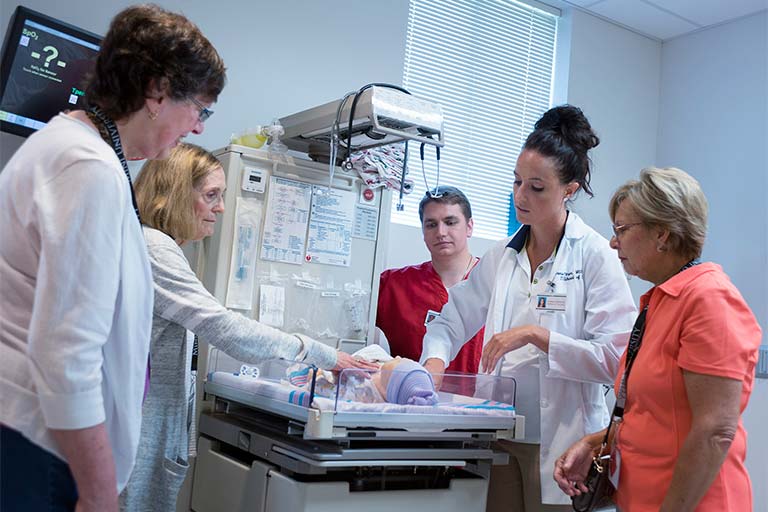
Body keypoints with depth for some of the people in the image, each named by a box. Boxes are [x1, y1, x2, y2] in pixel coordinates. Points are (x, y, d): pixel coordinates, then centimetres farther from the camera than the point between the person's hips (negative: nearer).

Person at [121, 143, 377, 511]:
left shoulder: (161, 247, 18)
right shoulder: (152, 246, -17)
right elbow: (223, 327, -24)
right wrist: (319, 354, -18)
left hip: (158, 427, 10)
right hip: (142, 435, -10)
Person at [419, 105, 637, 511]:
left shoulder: (595, 254, -8)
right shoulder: (502, 256, 8)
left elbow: (615, 358, -14)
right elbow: (452, 320, 15)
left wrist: (536, 335, -20)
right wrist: (435, 360, -5)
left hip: (561, 442, -4)